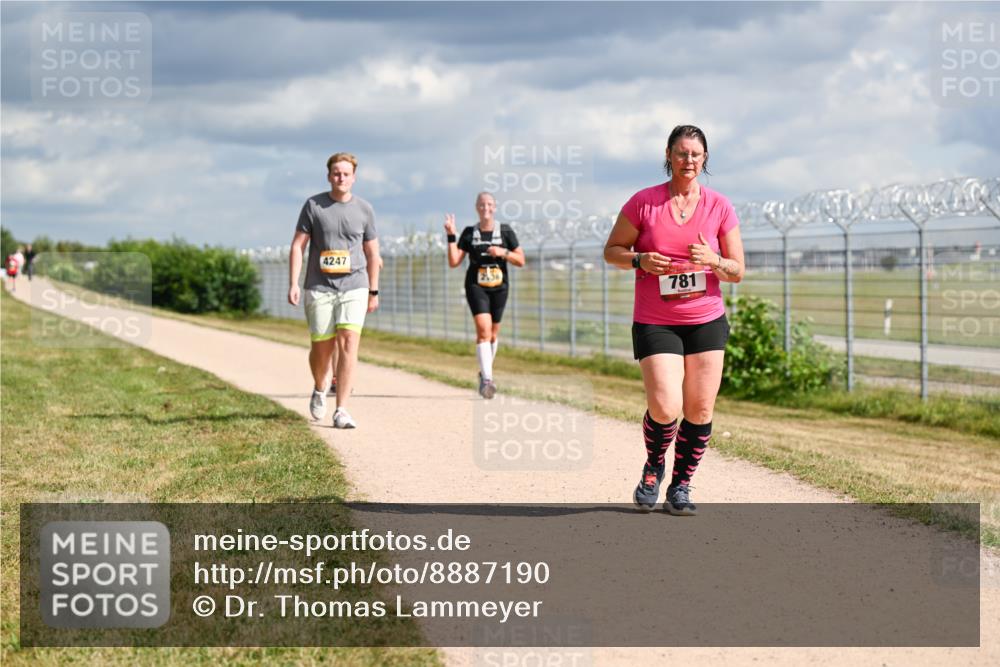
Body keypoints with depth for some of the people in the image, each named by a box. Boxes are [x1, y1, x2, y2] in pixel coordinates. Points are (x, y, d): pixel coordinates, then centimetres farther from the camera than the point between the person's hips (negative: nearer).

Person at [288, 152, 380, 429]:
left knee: (348, 341, -14)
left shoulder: (364, 209, 6)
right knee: (321, 347, 4)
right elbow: (297, 245, 1)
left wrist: (374, 291, 14)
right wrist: (293, 284, -8)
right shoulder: (313, 205, 2)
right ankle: (320, 388, 37)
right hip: (319, 288, 0)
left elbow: (372, 252, 14)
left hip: (354, 287, 0)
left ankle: (341, 410, -14)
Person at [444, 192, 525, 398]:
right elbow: (453, 262, -1)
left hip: (499, 287, 2)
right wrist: (451, 236, -9)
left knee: (493, 333, 11)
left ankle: (485, 373, 33)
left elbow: (521, 260, 3)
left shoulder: (505, 232, 3)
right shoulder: (469, 233, 3)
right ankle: (487, 379, -26)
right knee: (483, 328, -20)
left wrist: (503, 252, -14)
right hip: (476, 286, -2)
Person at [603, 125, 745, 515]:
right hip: (654, 322, -2)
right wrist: (640, 260, -14)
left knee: (700, 411, 0)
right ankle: (653, 468, 17)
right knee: (665, 408, -14)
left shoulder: (720, 207, 2)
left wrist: (713, 261, -16)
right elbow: (612, 251, 6)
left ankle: (680, 487, 17)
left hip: (707, 321, 2)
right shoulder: (643, 202, -2)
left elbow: (737, 272, 5)